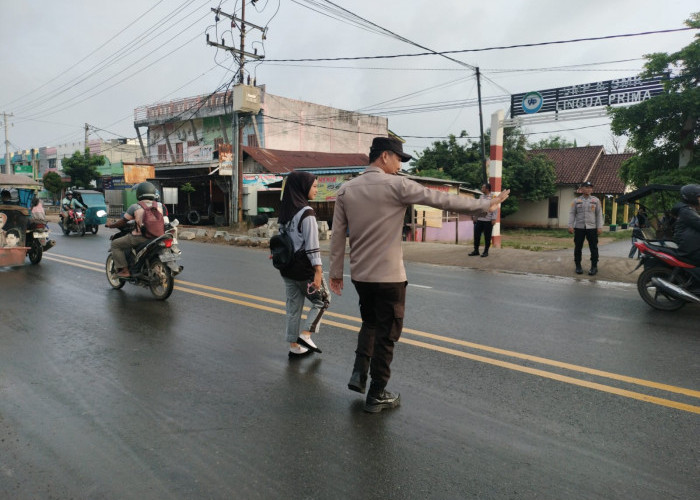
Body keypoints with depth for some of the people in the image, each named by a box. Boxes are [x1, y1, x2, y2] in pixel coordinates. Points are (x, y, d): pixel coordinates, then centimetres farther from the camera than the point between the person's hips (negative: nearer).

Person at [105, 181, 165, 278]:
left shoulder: (135, 207, -6)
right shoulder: (159, 205, 5)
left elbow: (122, 222, 1)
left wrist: (110, 225, 21)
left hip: (139, 237, -5)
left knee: (115, 244, 13)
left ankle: (124, 270, 3)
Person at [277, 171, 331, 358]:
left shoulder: (285, 211, 7)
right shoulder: (306, 212, -17)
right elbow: (312, 246, -20)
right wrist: (318, 272, -20)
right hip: (304, 268, -7)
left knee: (293, 307, 13)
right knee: (322, 301, 12)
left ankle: (294, 346, 19)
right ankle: (305, 335, 2)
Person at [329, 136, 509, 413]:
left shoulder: (346, 190, 3)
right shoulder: (397, 185, -12)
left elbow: (338, 234, 5)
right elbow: (443, 199, -10)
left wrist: (336, 271, 12)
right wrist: (485, 205, -2)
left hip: (359, 274, 6)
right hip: (388, 276, -5)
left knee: (369, 323, 27)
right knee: (386, 333, 8)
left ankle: (359, 374, 17)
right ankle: (377, 395, 18)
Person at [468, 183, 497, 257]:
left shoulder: (492, 197, -5)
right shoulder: (481, 197, 14)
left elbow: (495, 209, -8)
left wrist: (493, 218, -15)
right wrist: (474, 216, 16)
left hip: (488, 220, -6)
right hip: (479, 220, 6)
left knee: (487, 237, 3)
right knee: (476, 235, 6)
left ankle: (486, 251, 13)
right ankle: (476, 251, 16)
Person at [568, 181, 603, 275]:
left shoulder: (596, 200, 9)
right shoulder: (576, 201, 8)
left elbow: (599, 214, 7)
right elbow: (572, 213, 6)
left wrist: (599, 227, -1)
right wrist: (570, 226, -3)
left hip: (592, 228, 0)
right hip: (579, 228, 0)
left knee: (593, 248, 0)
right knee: (578, 247, 4)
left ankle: (594, 267, 7)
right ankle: (578, 266, 13)